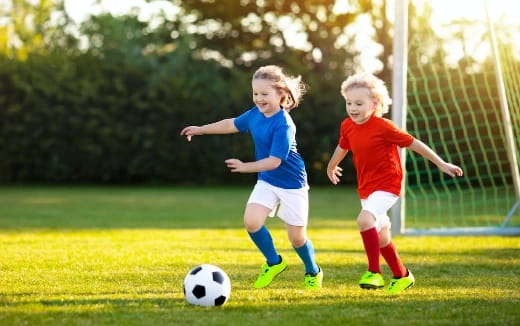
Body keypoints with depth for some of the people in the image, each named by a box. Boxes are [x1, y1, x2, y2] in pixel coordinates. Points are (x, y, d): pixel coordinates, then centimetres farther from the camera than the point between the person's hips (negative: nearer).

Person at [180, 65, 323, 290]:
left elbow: (274, 161, -29)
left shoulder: (283, 125, -26)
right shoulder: (255, 114, -4)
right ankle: (273, 263, 11)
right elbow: (232, 124, 15)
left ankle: (313, 273, 33)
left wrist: (245, 167, -35)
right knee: (251, 221, -14)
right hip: (266, 181, 6)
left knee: (297, 237, 3)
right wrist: (201, 129, 21)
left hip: (291, 184, -6)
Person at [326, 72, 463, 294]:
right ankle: (402, 276, 34)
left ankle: (374, 272, -22)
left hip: (387, 185, -7)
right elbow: (342, 147, 21)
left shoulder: (383, 127, -19)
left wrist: (441, 164, -8)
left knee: (365, 219, -29)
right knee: (381, 236, 16)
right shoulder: (347, 126, -1)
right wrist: (331, 167, 39)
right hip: (365, 188, 7)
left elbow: (414, 143, -11)